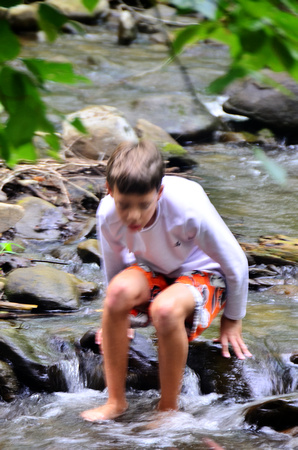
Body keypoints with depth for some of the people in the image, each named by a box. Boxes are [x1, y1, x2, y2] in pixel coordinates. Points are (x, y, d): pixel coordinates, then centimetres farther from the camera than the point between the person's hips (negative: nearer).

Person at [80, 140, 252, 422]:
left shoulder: (189, 208, -34)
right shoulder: (107, 214, -22)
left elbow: (236, 264, -16)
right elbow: (113, 267, 3)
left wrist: (232, 319, -2)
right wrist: (114, 322, 15)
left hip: (202, 275, -4)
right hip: (153, 271, 4)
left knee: (166, 309, -38)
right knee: (120, 290, -32)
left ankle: (168, 408, -17)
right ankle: (115, 401, -20)